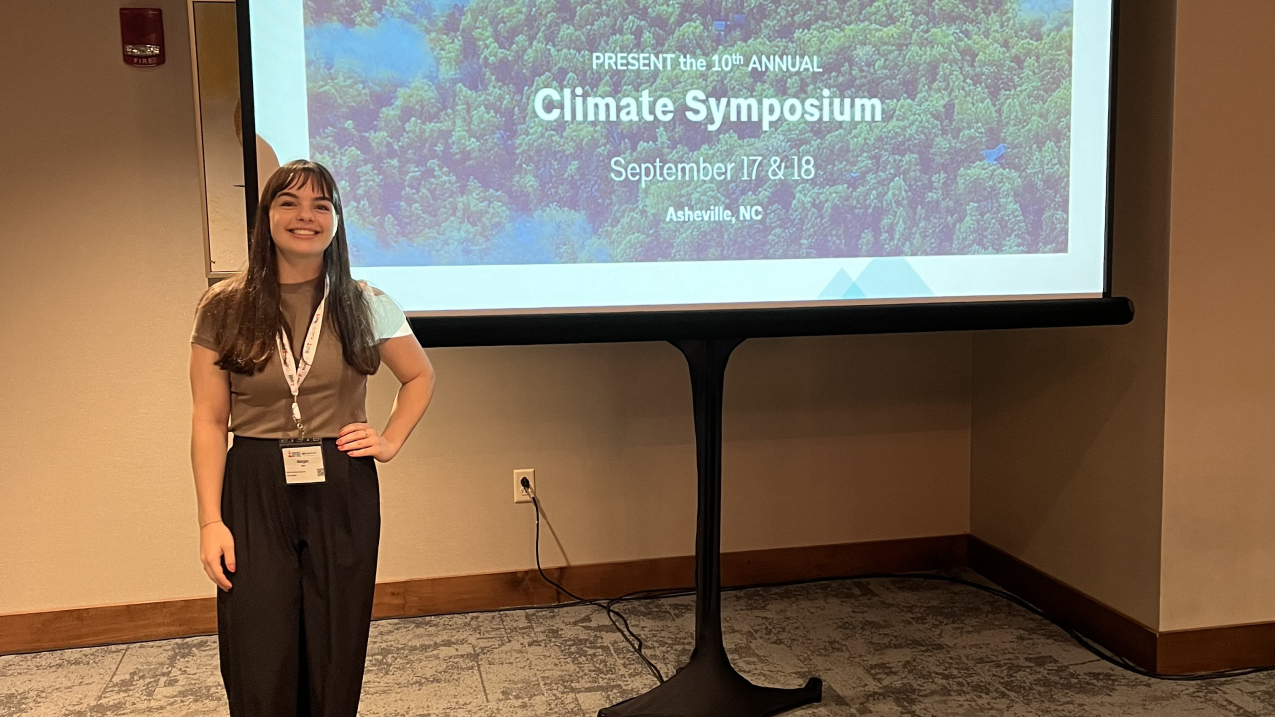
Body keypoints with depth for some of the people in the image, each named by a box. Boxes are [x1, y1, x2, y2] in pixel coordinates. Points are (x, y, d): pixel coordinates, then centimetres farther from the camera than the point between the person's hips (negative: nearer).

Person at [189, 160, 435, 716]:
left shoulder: (365, 306, 2)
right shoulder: (224, 309, 0)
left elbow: (420, 377, 17)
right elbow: (209, 422, 0)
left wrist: (390, 442, 4)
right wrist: (211, 521, -6)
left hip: (343, 494, 1)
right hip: (254, 494, -1)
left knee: (336, 662, 7)